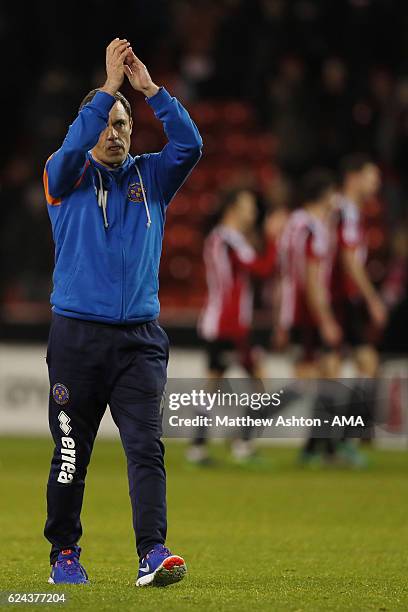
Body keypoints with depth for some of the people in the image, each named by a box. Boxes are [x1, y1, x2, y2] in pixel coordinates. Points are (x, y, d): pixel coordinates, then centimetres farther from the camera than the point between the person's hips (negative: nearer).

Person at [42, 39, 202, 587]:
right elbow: (73, 147, -17)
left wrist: (149, 87, -11)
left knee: (146, 447, -10)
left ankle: (153, 553, -17)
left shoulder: (150, 177, 11)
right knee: (71, 453, 5)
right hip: (77, 335, -1)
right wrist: (109, 84, -19)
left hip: (140, 339, 1)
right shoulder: (67, 177, 5)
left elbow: (190, 145, -5)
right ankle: (64, 553, 17)